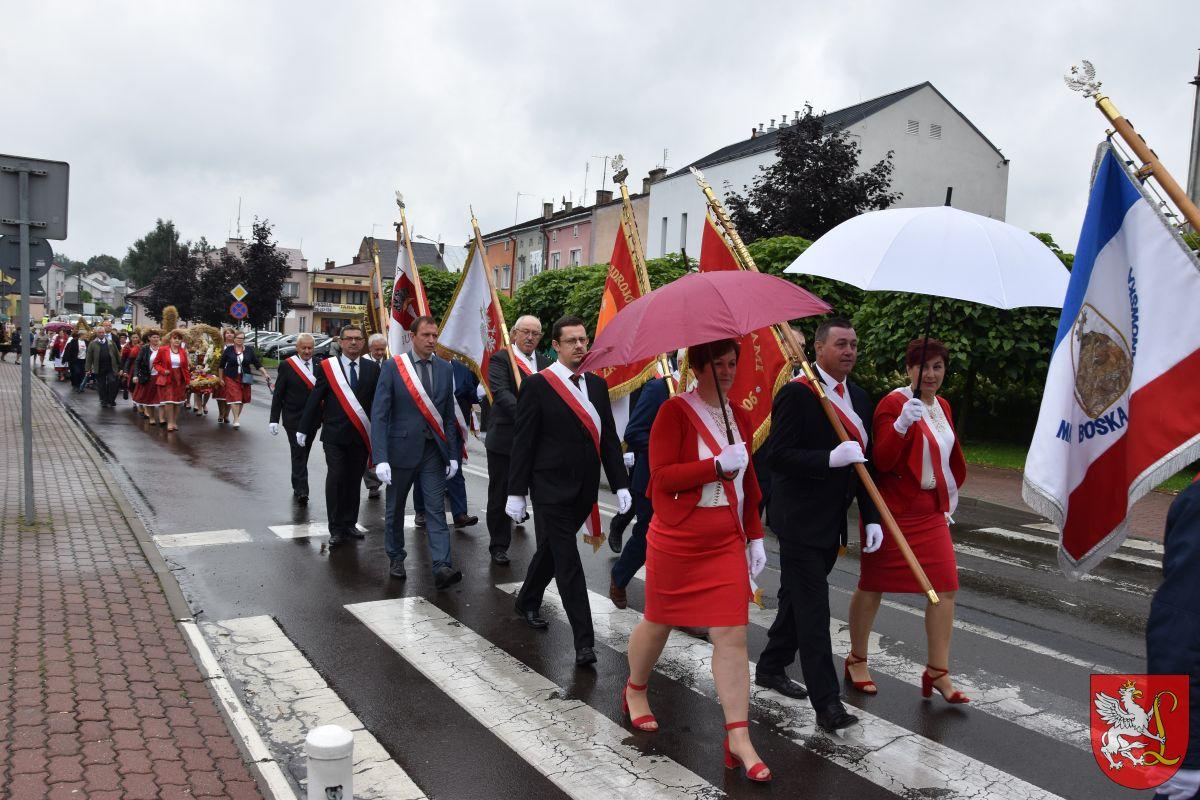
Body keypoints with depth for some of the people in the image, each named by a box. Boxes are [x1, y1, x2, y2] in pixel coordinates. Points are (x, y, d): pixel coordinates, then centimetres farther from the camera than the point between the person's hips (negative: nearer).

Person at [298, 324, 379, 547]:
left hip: (361, 435, 2)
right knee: (336, 478, -5)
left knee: (354, 480, 9)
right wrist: (304, 429, 1)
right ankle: (336, 528, 4)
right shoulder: (327, 367, 1)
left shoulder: (372, 368, 6)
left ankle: (349, 524, 21)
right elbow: (315, 400, 2)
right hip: (335, 434, -2)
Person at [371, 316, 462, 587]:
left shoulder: (445, 368, 4)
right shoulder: (393, 367, -7)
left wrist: (453, 454, 5)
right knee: (396, 508, 13)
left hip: (434, 451, 2)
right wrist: (380, 458, -17)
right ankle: (395, 557, 31)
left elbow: (449, 415, 9)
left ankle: (442, 567, -8)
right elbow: (379, 415, -10)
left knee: (436, 510, -4)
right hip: (402, 448, -2)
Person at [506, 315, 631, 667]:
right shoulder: (538, 384, -8)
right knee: (567, 561, -4)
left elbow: (609, 437, 10)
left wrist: (620, 484, 4)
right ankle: (584, 640, 1)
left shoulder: (597, 384, 8)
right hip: (551, 488, -5)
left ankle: (527, 602, 43)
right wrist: (516, 492, -9)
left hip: (584, 489, 5)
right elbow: (522, 441, -8)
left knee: (552, 549, 20)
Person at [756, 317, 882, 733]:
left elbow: (863, 461, 15)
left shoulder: (859, 398, 11)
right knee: (813, 609, -4)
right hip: (800, 520, -8)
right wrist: (831, 458, -29)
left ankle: (771, 667, 36)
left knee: (798, 598, 19)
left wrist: (871, 516, 10)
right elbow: (779, 456, -18)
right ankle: (827, 702, 3)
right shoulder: (797, 393, -14)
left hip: (832, 522, 8)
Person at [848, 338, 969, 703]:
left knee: (945, 587, 0)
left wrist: (950, 494, 26)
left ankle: (938, 672, 11)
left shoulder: (942, 406, 11)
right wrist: (903, 424, -35)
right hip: (894, 511, -7)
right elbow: (882, 461, -23)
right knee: (873, 586, 6)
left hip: (931, 511, 7)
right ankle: (857, 660, 23)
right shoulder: (894, 403, -13)